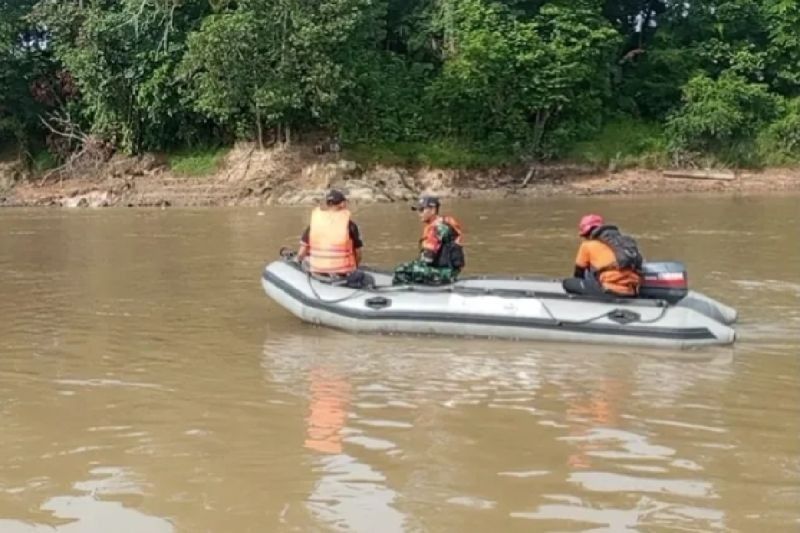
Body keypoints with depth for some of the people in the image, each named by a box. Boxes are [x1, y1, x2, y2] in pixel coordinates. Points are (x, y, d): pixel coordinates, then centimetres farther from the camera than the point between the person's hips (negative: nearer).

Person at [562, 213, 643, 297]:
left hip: (611, 291, -6)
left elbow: (578, 274, 18)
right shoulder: (625, 241, 23)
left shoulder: (588, 245, 9)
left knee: (568, 283, 7)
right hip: (632, 293, 6)